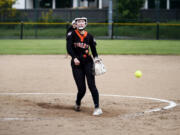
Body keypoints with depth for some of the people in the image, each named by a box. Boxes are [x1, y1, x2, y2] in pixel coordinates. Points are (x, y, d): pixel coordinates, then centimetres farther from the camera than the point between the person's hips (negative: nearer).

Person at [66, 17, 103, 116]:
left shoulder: (89, 36, 8)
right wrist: (74, 58, -27)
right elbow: (69, 48, -11)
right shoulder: (72, 35, 0)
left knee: (92, 85, -11)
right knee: (81, 89, -1)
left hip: (87, 62, 1)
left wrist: (96, 57, -9)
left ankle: (97, 108, -13)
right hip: (76, 63, -1)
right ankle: (77, 103, 30)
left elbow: (93, 48, 10)